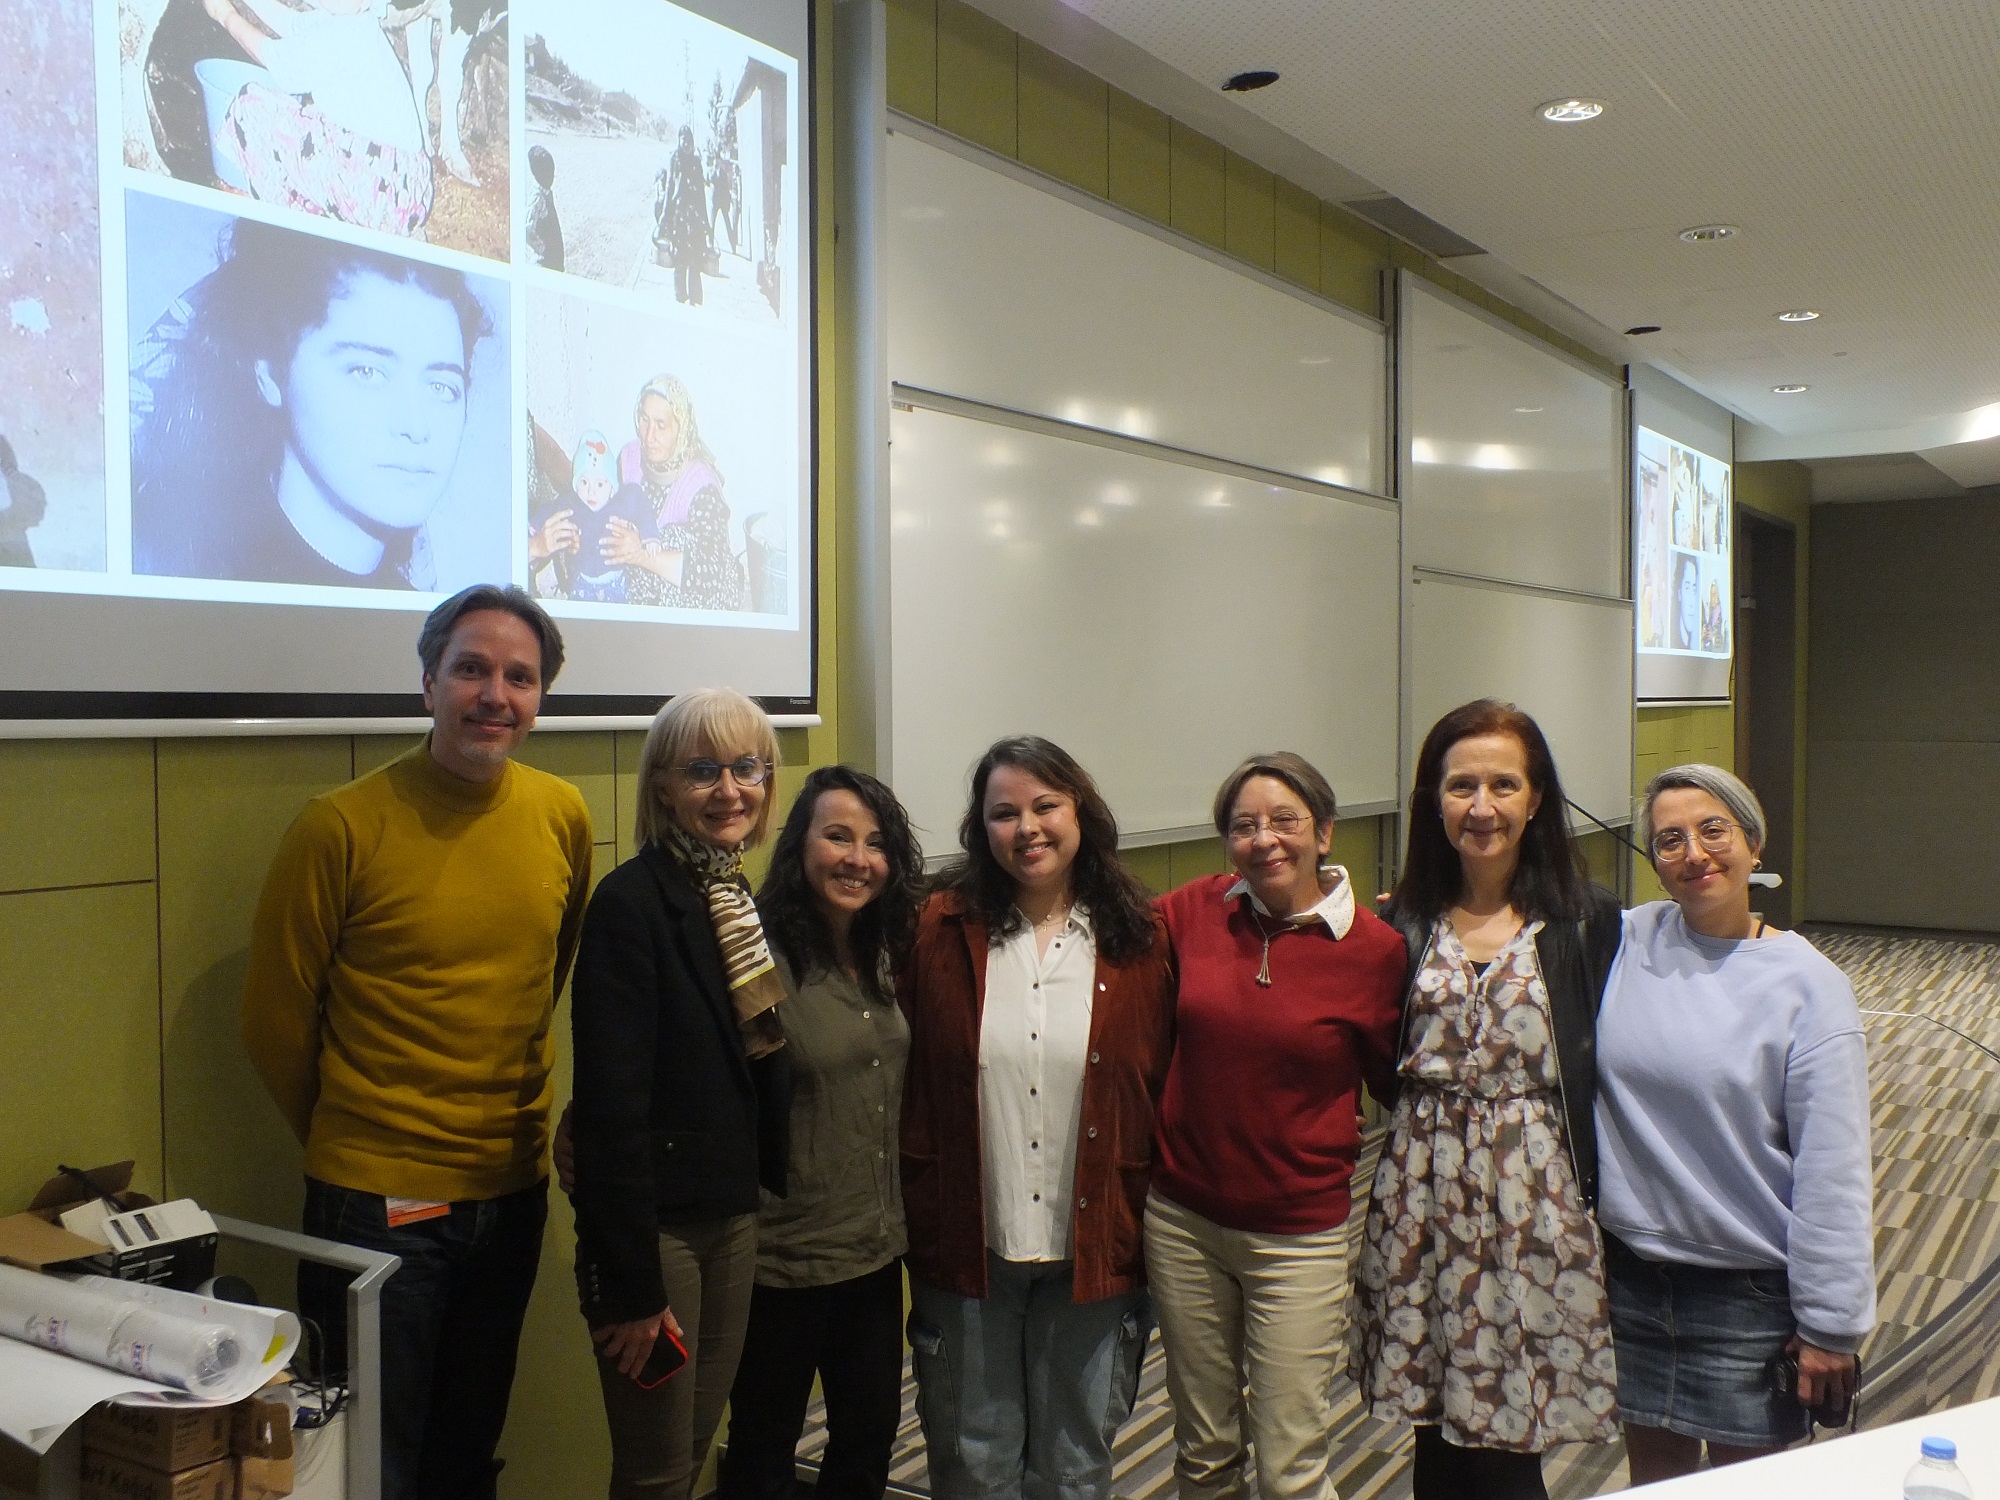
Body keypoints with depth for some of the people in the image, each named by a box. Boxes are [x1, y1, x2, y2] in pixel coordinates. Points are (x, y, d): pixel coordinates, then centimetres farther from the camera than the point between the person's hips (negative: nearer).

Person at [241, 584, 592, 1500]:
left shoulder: (563, 816, -2)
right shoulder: (343, 825, -15)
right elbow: (276, 1019, -5)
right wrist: (346, 1139, 6)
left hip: (514, 1189, 4)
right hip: (377, 1200, -4)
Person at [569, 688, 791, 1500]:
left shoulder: (746, 905, 7)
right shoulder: (630, 903, -16)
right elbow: (611, 1100, -20)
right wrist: (628, 1279, -20)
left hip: (735, 1217, 7)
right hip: (654, 1218, -7)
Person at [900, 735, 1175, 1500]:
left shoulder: (1135, 940, -3)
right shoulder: (944, 930, -5)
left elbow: (1158, 1095, 0)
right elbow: (912, 1090, -4)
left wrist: (1145, 1234, 0)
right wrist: (921, 1227, -6)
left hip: (1092, 1254, 1)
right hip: (969, 1249, 0)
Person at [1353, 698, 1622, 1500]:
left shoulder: (1586, 920, -3)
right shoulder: (1405, 922, 5)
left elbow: (1607, 1066, -4)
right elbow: (1379, 1066, 9)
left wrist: (1596, 1187, -10)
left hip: (1535, 1195, -3)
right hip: (1423, 1192, 3)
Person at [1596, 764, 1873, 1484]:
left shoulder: (1808, 985, -11)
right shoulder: (1627, 940, -3)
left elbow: (1832, 1176, -10)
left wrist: (1829, 1328, -9)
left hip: (1749, 1292, -3)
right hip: (1630, 1274, 3)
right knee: (1653, 1471, 17)